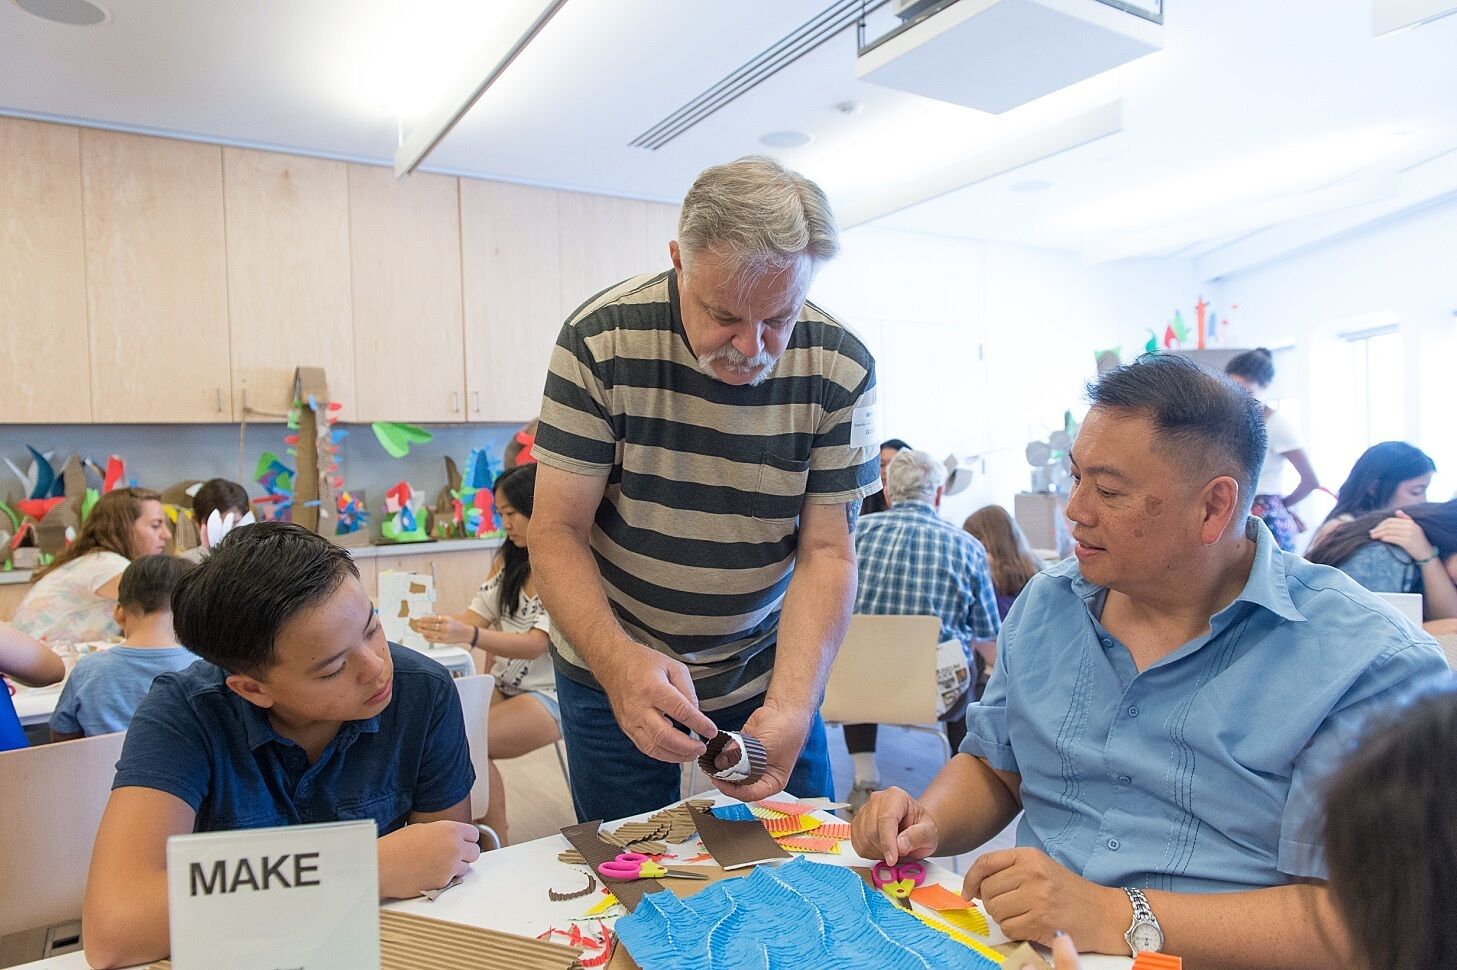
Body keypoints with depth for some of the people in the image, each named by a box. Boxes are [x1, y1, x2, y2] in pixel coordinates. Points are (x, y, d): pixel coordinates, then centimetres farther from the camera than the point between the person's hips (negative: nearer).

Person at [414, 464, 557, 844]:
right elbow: (479, 615, 8)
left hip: (549, 694, -7)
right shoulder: (510, 561, 13)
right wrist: (440, 625, -12)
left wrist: (468, 635, -35)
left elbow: (537, 644, -21)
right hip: (504, 686, 7)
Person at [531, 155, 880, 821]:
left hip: (769, 671, 2)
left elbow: (827, 552, -13)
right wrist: (619, 661, -35)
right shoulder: (601, 342, -19)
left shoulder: (839, 370, -14)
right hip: (611, 669, -1)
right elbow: (557, 531, -17)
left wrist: (789, 705, -29)